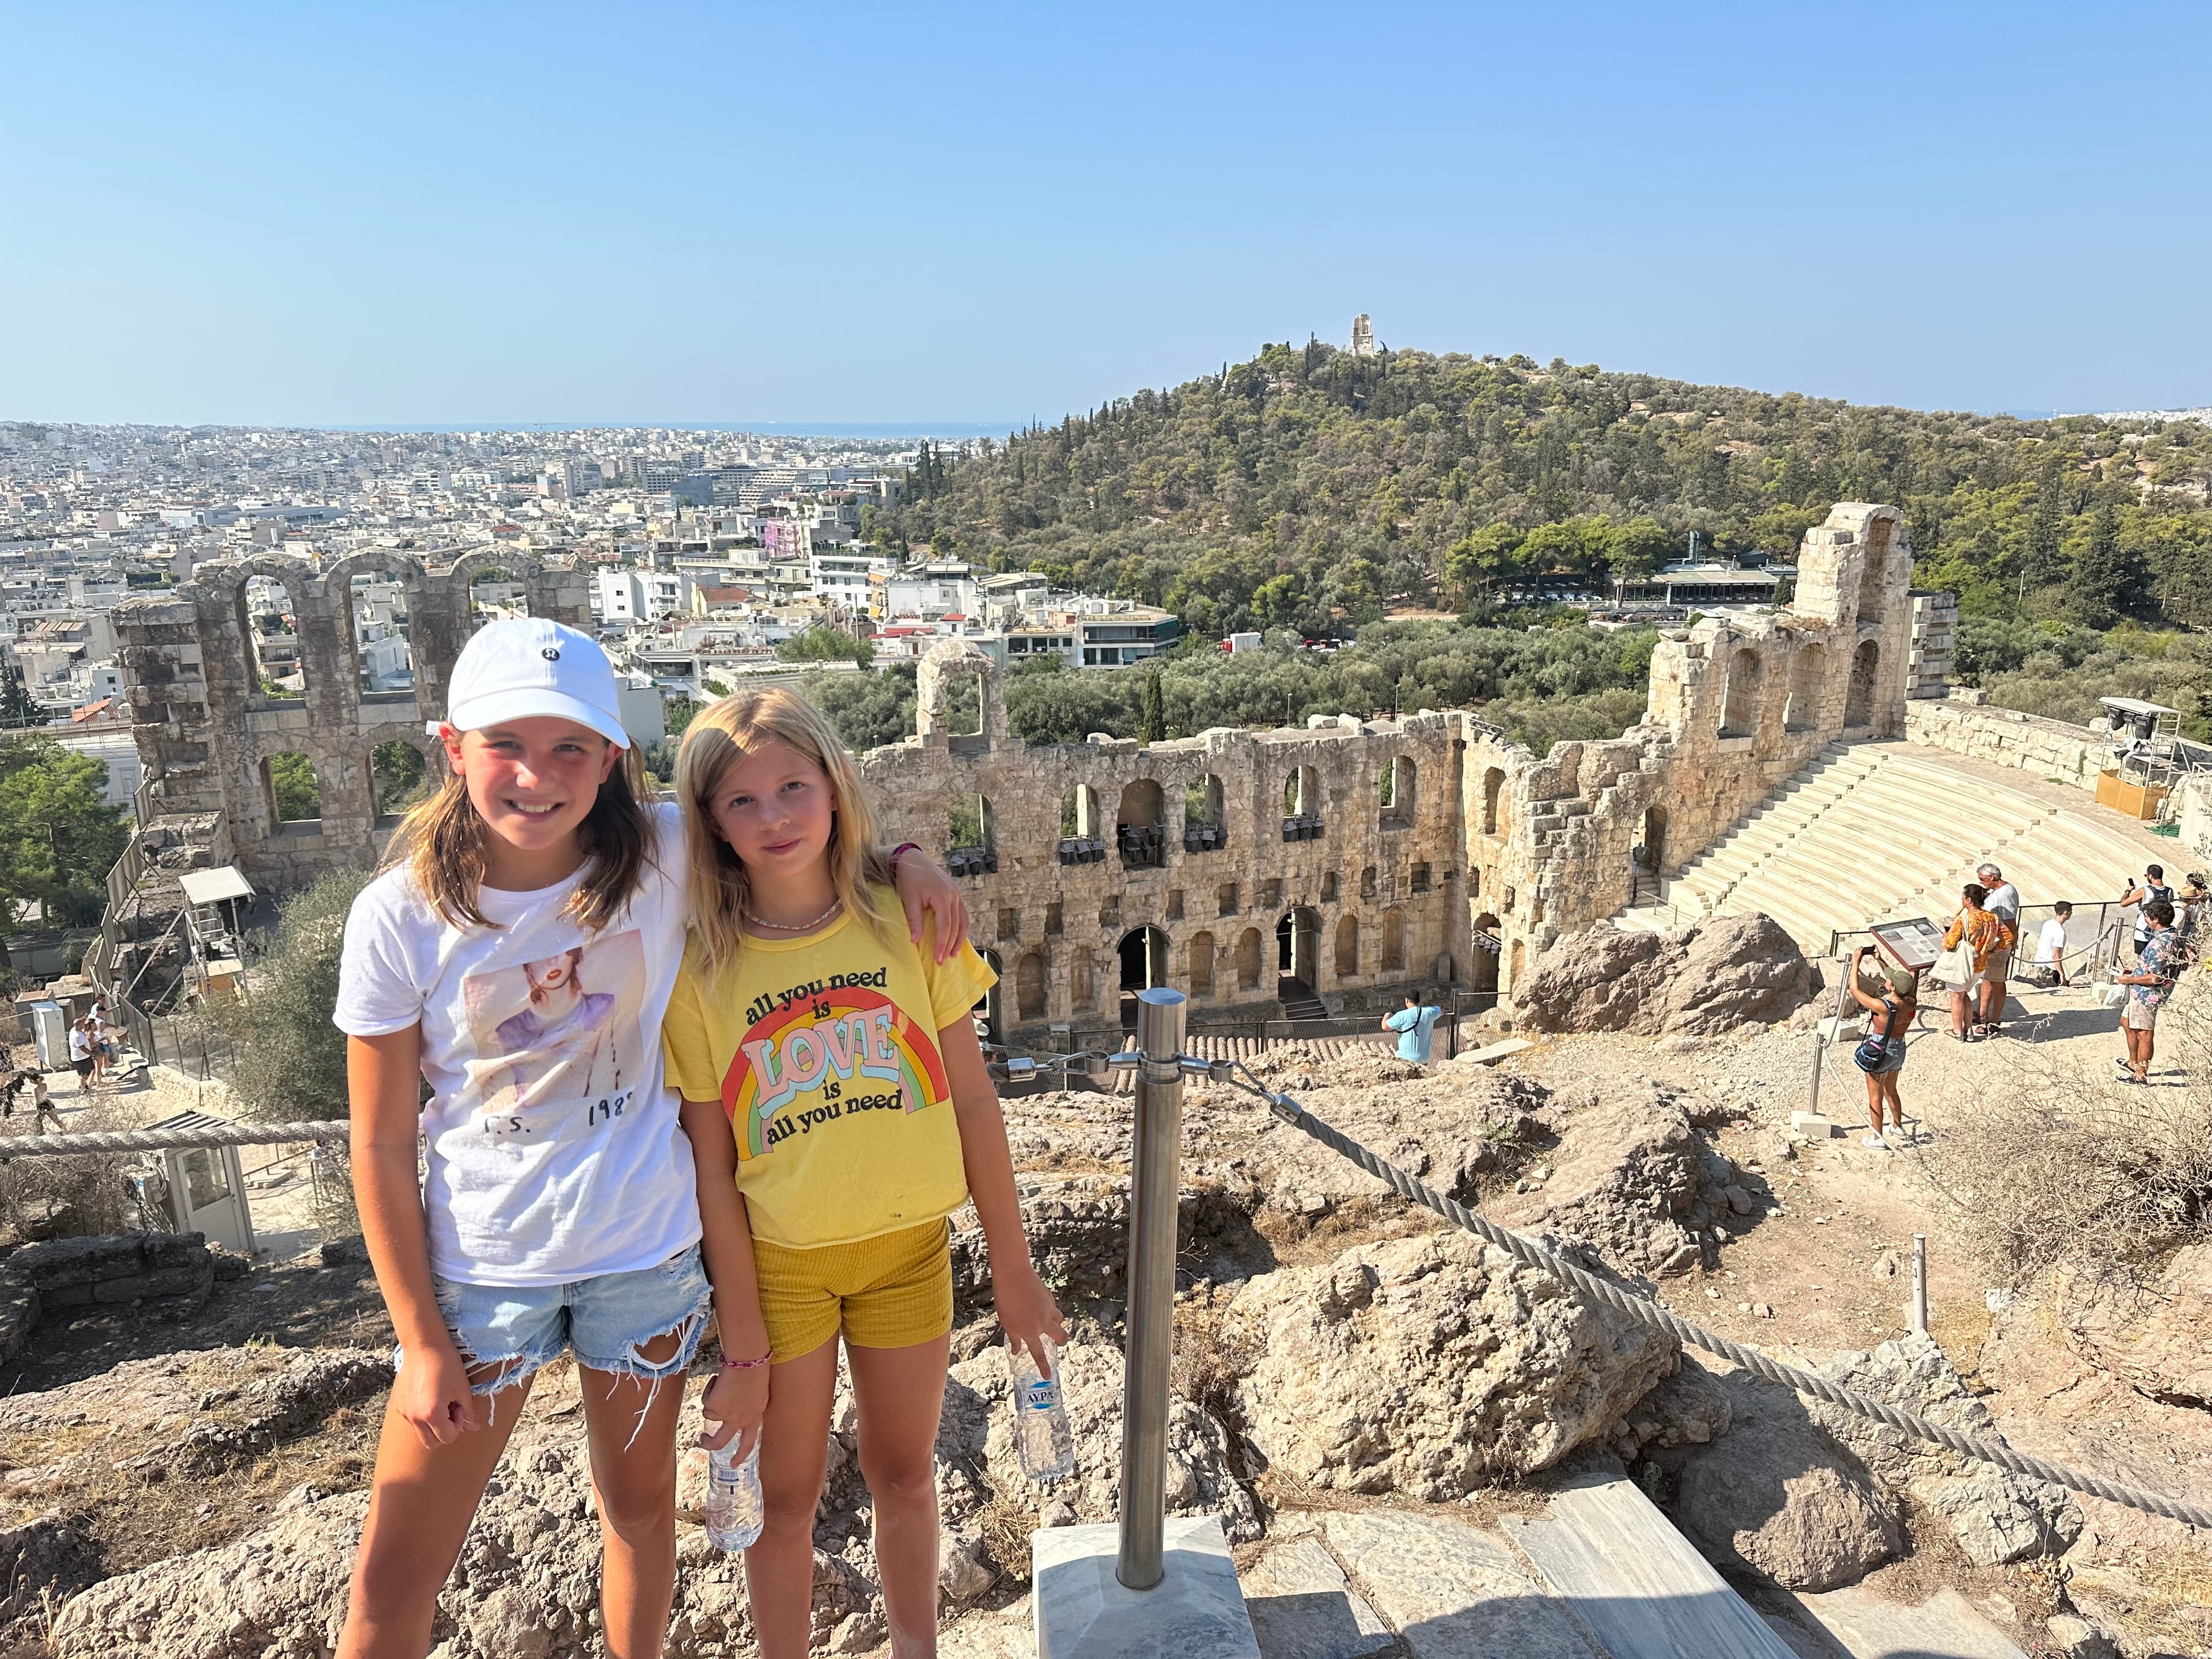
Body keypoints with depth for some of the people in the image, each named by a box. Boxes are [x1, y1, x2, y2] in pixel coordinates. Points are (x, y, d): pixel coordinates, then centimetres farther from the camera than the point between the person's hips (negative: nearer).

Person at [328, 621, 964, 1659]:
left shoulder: (665, 858, -13)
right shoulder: (397, 920, -14)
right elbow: (382, 1148, -7)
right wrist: (422, 1341, -4)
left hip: (644, 1249, 1)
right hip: (481, 1262, -1)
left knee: (639, 1504, 22)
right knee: (394, 1570, 10)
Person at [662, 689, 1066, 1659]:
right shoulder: (699, 967, -11)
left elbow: (973, 1104, -5)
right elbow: (712, 1171, -8)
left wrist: (1013, 1269, -1)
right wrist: (744, 1345, -6)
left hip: (910, 1248, 1)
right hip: (776, 1260, -1)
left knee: (904, 1472, 19)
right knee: (787, 1494, 15)